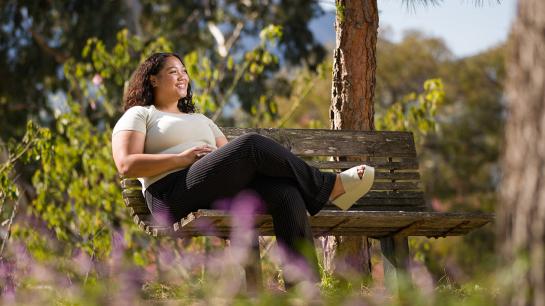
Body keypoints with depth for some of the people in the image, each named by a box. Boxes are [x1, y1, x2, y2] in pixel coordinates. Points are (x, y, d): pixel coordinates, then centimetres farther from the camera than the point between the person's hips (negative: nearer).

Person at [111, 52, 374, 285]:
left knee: (286, 192, -25)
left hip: (223, 190, 6)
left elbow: (234, 161, 24)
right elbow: (126, 165, -2)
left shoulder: (200, 119, 37)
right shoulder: (139, 115, 17)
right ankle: (330, 186, -17)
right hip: (174, 194, -6)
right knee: (251, 144, -28)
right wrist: (182, 158, -9)